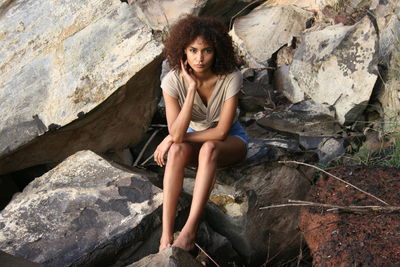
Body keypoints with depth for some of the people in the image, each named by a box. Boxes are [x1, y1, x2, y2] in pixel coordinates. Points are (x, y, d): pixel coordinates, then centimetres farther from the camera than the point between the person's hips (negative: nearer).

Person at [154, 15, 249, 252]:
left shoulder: (231, 77, -24)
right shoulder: (173, 81, -20)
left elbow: (221, 132, -24)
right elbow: (177, 133, -29)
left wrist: (173, 139, -21)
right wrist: (192, 87, -34)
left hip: (231, 141, -1)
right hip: (193, 139, 2)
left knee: (209, 148, -37)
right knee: (177, 150, -34)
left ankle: (189, 232, -40)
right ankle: (166, 235, -37)